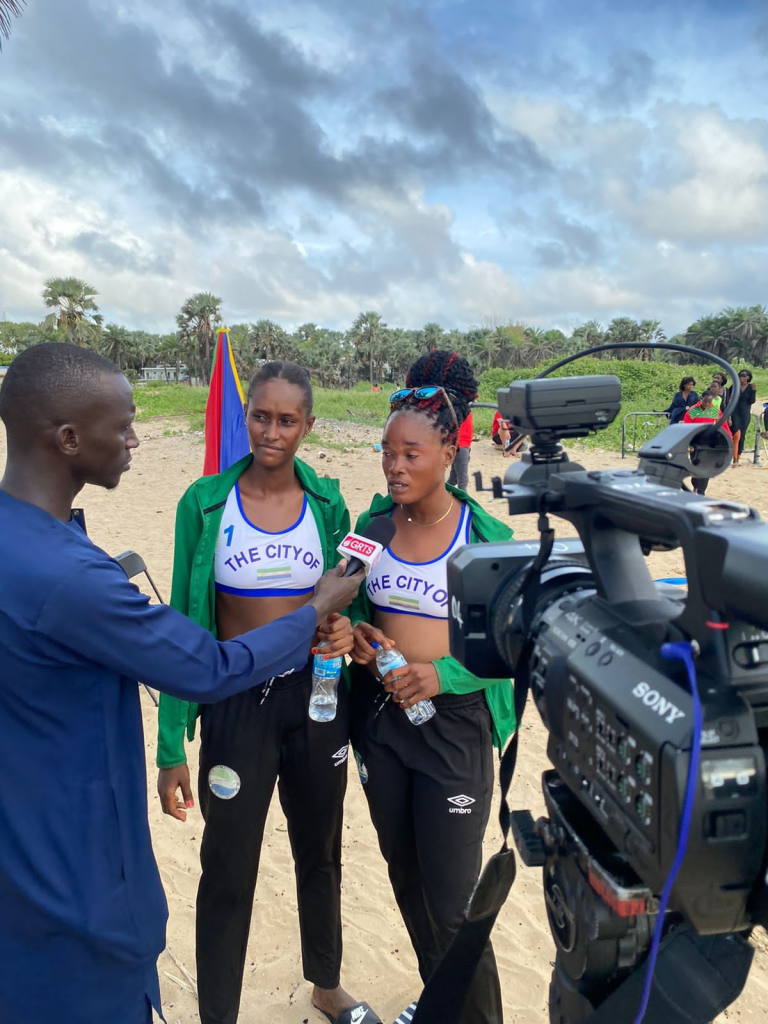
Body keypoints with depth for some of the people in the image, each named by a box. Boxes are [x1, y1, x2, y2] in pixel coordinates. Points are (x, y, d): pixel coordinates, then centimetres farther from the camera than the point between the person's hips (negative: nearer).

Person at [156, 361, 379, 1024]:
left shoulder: (327, 503, -2)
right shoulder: (205, 503, -8)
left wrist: (347, 626, -15)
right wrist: (172, 746, -7)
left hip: (317, 696, 3)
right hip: (237, 703, -2)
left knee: (320, 854, 21)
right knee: (229, 870, 12)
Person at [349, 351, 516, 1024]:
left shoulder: (486, 537, -12)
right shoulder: (372, 524, -1)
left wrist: (445, 674, -24)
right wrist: (355, 632, -10)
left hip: (454, 722, -4)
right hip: (380, 715, 5)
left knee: (452, 902, 1)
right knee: (406, 875, 21)